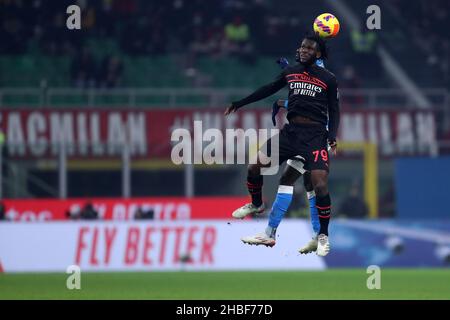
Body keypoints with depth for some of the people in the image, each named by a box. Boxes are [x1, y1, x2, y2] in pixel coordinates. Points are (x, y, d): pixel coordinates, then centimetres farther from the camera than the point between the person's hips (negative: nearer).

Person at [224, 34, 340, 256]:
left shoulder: (328, 79, 0)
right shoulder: (290, 72, 10)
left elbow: (334, 111, 3)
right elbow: (268, 90, 20)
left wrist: (332, 138, -11)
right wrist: (239, 103, 22)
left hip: (314, 135, -5)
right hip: (290, 130, 5)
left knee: (320, 185, -18)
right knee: (254, 167, 1)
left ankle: (323, 236, -2)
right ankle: (256, 205, 31)